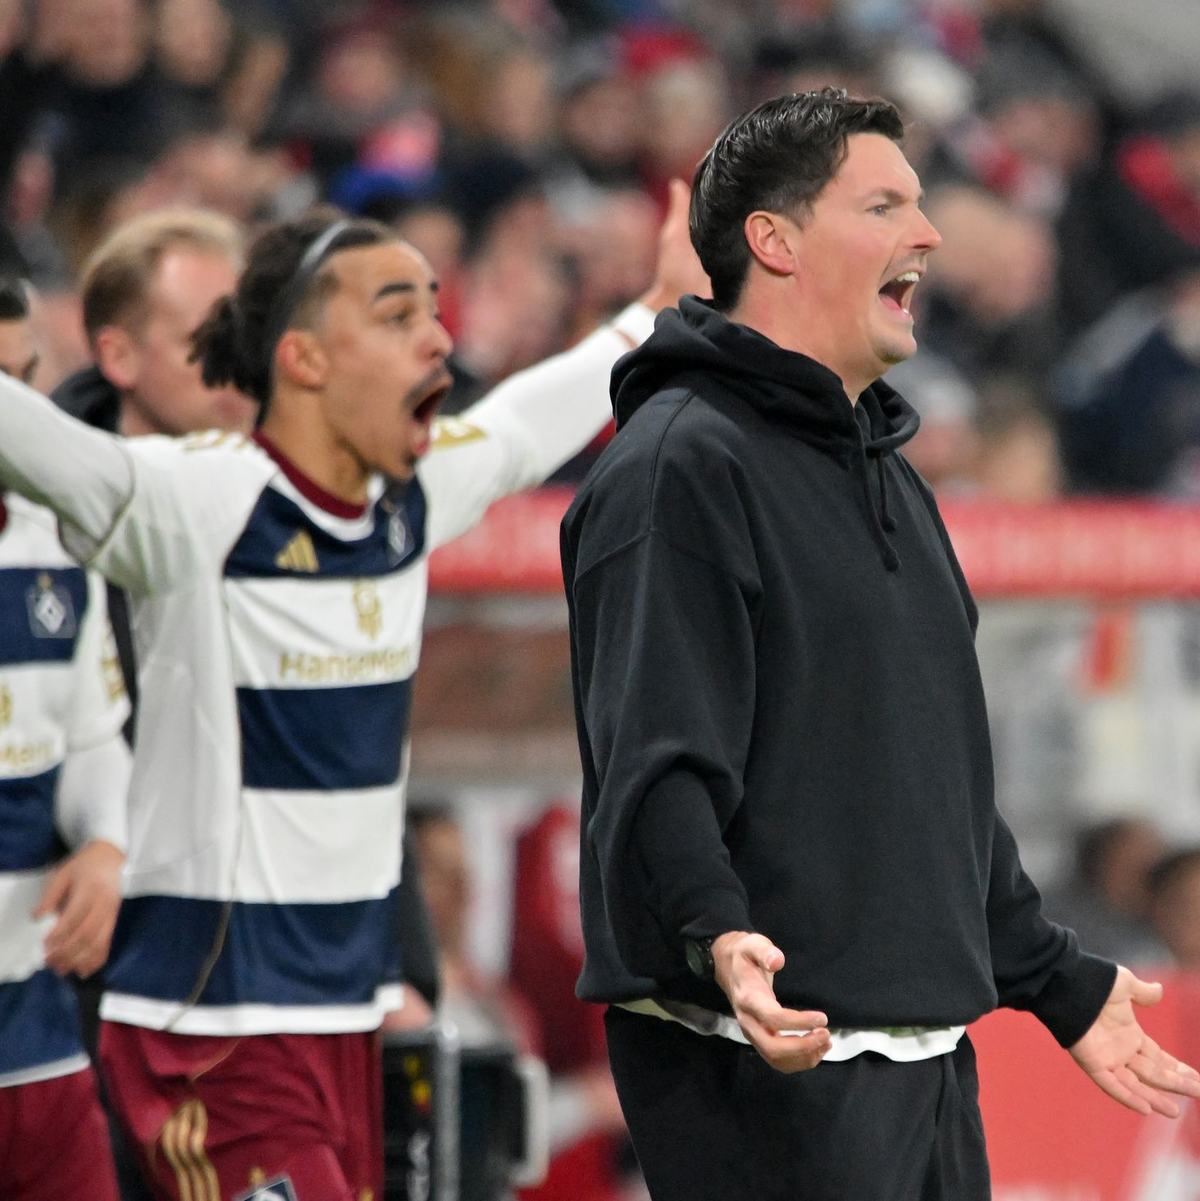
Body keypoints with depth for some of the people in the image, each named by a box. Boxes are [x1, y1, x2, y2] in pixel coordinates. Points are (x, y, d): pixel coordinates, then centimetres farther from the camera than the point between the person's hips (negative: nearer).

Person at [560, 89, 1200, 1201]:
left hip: (930, 1061, 9)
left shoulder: (886, 477, 21)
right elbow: (656, 765, -21)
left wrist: (1059, 983, 29)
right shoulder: (681, 465, -10)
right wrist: (717, 936, -37)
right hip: (773, 1066, -9)